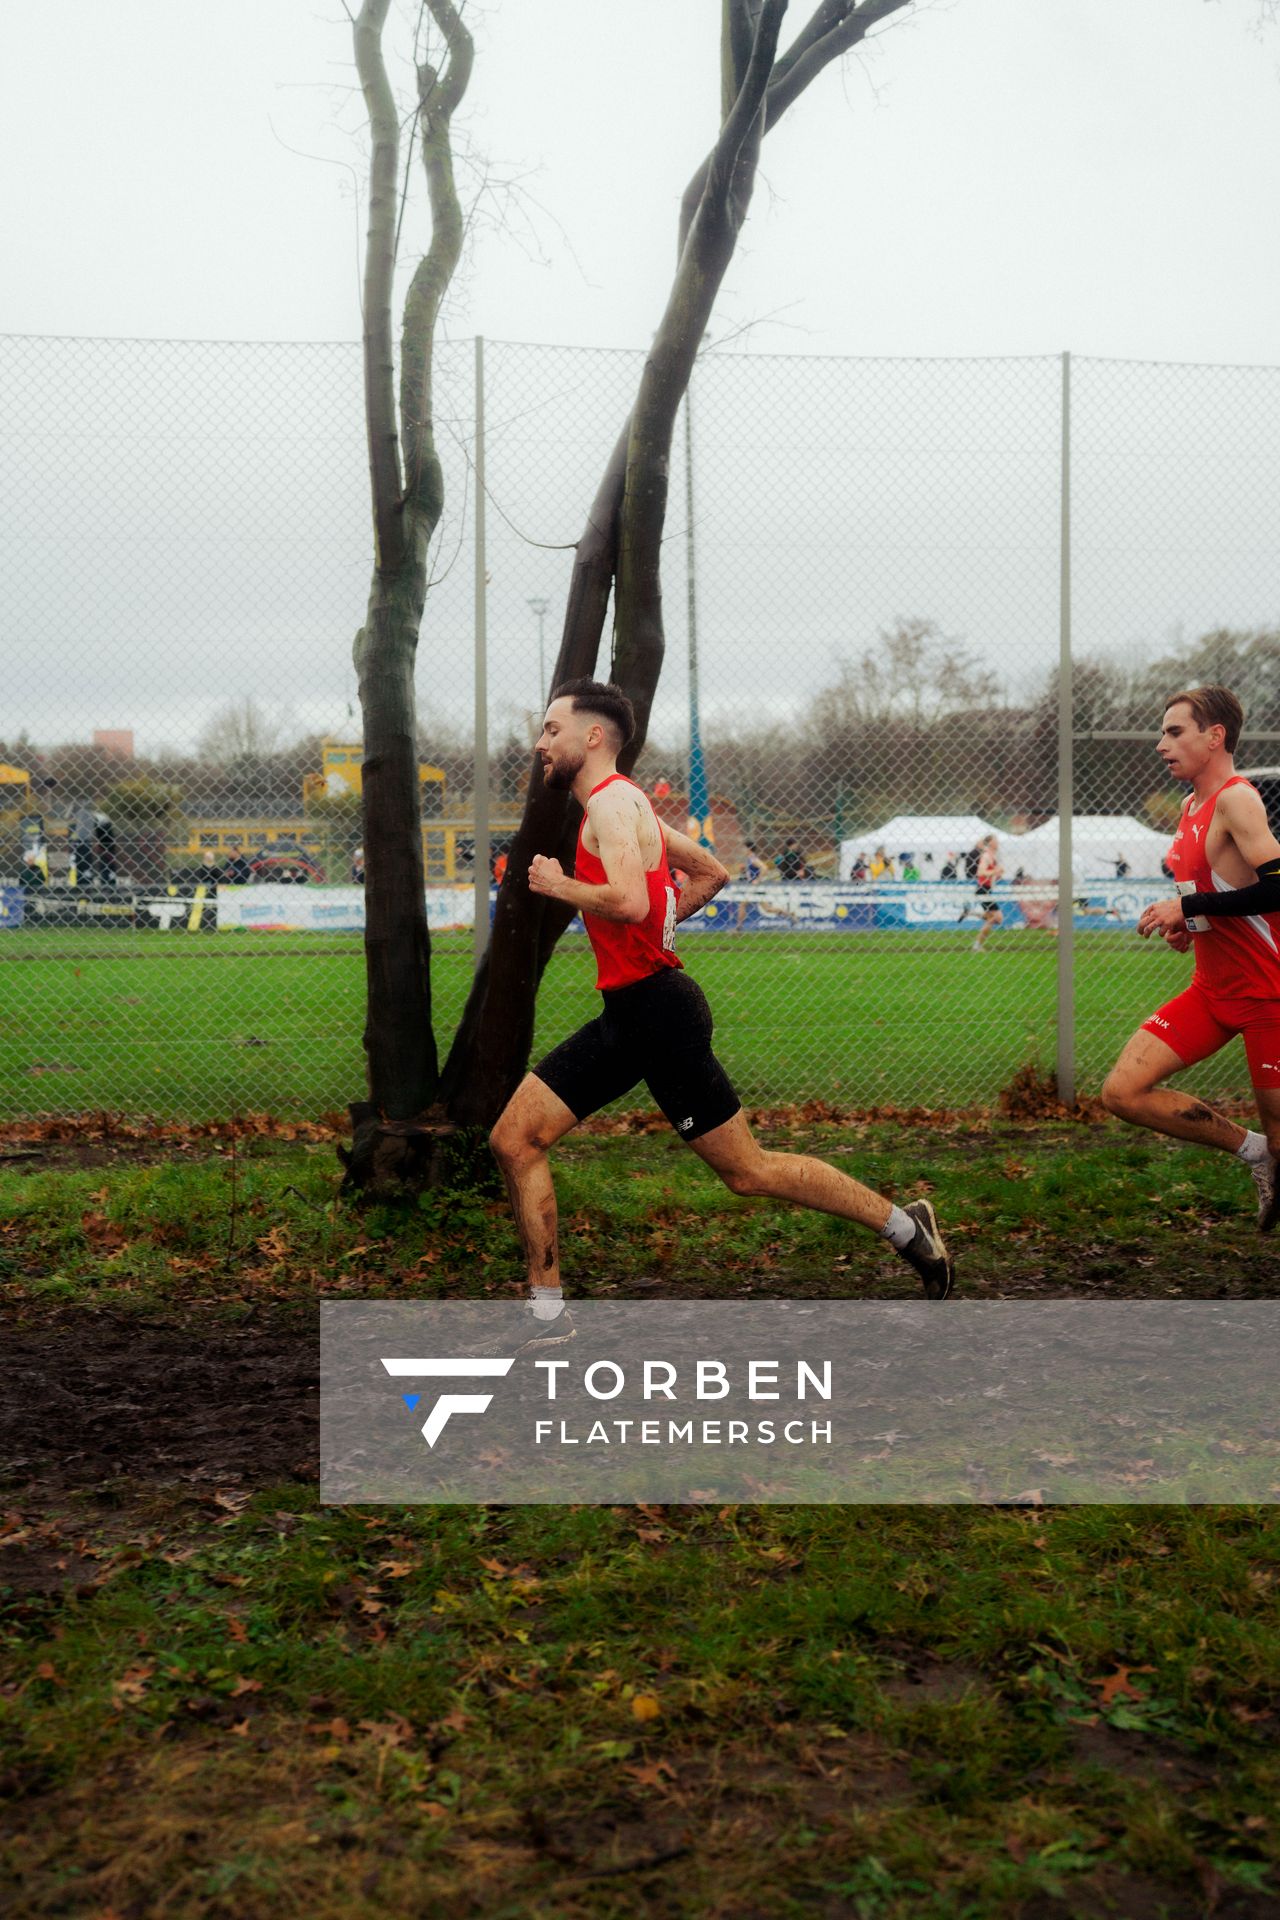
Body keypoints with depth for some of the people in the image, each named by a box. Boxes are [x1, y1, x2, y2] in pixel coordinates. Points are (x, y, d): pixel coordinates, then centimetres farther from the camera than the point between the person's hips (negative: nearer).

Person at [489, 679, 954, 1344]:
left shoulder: (611, 802, -13)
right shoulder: (620, 803, 17)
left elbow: (630, 901, -30)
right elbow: (712, 871, 26)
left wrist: (558, 885, -14)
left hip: (656, 1011, -10)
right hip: (628, 1014, 10)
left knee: (746, 1170, -2)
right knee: (514, 1139, 3)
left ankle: (903, 1225, 14)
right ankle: (548, 1315, 8)